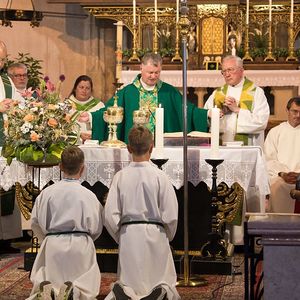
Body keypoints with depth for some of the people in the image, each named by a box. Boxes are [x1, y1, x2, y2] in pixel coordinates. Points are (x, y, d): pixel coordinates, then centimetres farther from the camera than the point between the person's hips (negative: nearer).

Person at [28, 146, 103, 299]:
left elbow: (36, 223, 6)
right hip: (81, 246, -1)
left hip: (53, 246, 1)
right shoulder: (88, 195, -5)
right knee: (87, 287, 9)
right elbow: (96, 229, 2)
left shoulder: (47, 193, -1)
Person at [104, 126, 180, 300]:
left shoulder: (121, 177, -2)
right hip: (155, 234, -2)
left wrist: (121, 237, 13)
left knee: (129, 280, 12)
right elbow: (171, 215, -6)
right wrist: (167, 238, 12)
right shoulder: (159, 176, -7)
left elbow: (110, 216, -3)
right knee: (163, 280, 5)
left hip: (128, 235, 2)